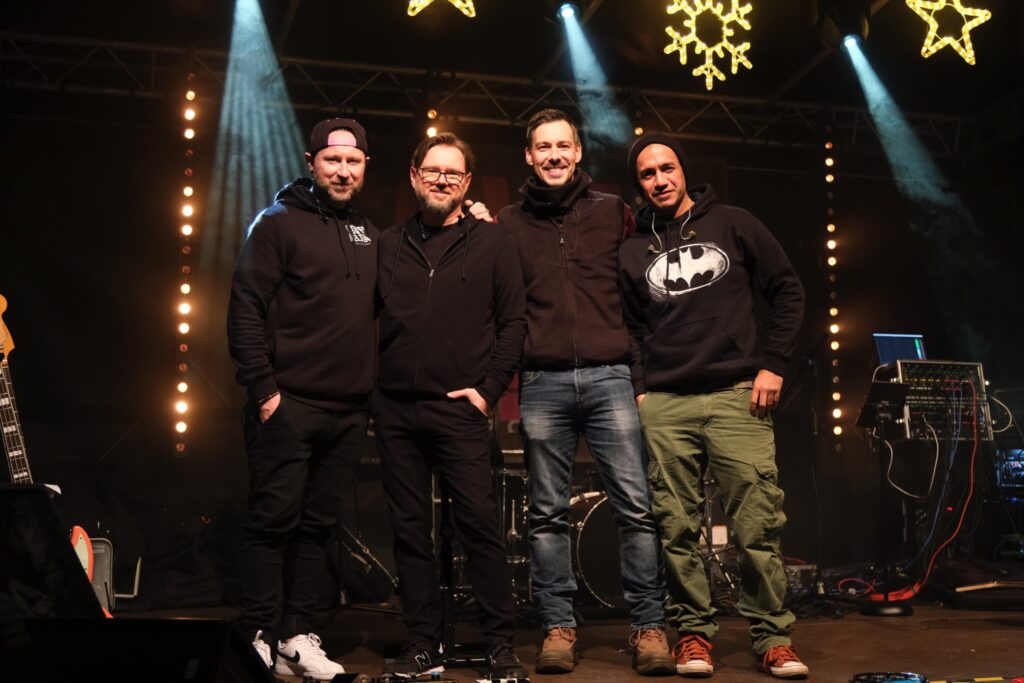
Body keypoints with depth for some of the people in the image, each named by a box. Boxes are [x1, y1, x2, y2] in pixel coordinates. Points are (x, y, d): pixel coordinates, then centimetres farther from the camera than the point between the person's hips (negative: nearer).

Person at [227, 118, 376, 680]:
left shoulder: (368, 233, 17)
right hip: (288, 405, -6)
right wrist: (262, 387, -14)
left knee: (317, 525, 10)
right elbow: (245, 309, -8)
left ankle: (297, 636, 18)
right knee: (273, 521, -2)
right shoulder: (280, 222, -2)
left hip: (347, 411, 6)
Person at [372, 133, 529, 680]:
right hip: (395, 409, 4)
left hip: (458, 409, -3)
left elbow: (513, 321, 2)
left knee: (479, 523, -7)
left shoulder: (492, 243, 6)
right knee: (410, 529, 7)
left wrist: (490, 388, -6)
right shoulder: (389, 245, 14)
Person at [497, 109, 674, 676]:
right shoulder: (508, 224, 12)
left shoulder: (613, 212, 12)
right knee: (547, 514, 4)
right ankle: (557, 625, 14)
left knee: (636, 505, -3)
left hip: (608, 377, 0)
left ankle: (648, 624, 7)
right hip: (541, 384, 1)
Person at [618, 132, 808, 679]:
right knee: (677, 530, 2)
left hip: (736, 394, -2)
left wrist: (771, 365, 0)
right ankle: (692, 633, 14)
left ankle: (772, 638, 7)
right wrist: (639, 389, 3)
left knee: (758, 526, -4)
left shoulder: (732, 224, 9)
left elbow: (787, 291, 8)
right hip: (664, 406, 2)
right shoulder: (632, 252, 14)